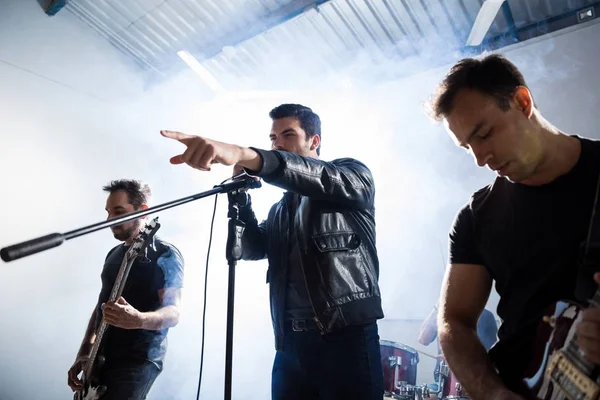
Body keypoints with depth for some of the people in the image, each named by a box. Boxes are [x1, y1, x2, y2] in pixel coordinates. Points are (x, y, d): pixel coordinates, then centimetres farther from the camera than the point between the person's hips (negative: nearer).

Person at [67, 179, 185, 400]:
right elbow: (101, 305, 17)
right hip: (101, 359, 7)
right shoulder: (114, 254, 12)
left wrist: (138, 319, -37)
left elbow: (173, 312, -18)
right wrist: (84, 353, 9)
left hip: (138, 362, -7)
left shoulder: (165, 255, -12)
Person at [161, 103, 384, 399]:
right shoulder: (280, 209, 20)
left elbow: (323, 181, -21)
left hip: (347, 338, -5)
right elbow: (252, 249, 8)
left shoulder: (352, 174, 2)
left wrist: (245, 155, -36)